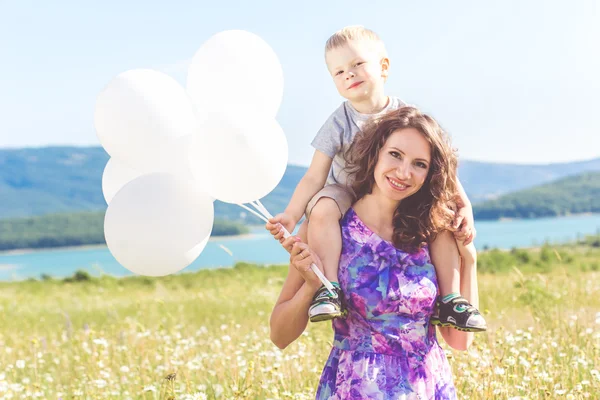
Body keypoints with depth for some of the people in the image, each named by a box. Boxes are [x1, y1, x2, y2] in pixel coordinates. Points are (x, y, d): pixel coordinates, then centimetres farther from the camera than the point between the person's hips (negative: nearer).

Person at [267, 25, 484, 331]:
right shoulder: (339, 124, -12)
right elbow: (315, 177, -15)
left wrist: (464, 206, -16)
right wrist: (291, 215, -28)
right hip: (347, 194, -2)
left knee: (448, 219, -21)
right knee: (322, 208, -36)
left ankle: (449, 299, -11)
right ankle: (329, 288, -32)